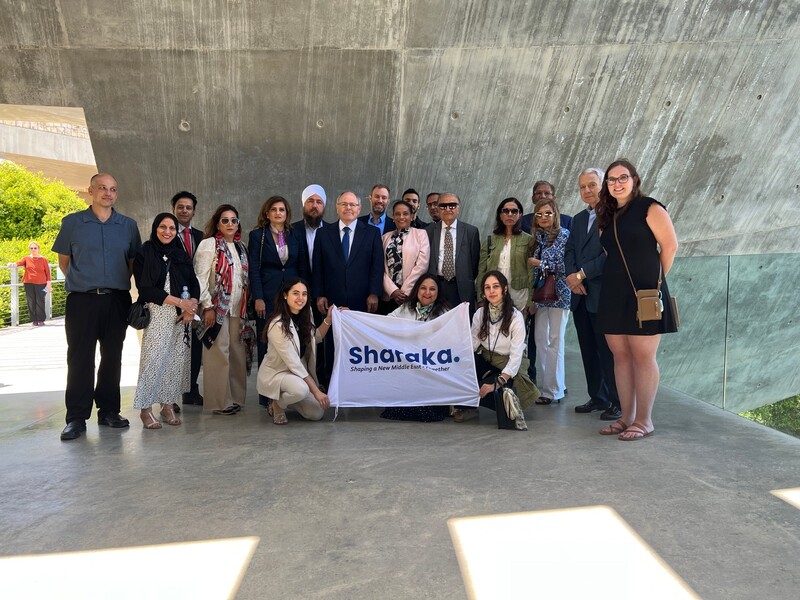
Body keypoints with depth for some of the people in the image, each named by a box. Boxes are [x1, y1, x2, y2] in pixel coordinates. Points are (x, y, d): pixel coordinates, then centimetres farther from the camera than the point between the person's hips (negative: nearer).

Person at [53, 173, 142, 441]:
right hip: (82, 300, -2)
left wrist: (119, 283, 8)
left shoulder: (128, 226, 9)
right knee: (80, 359, -2)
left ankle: (109, 411, 19)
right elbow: (63, 260, 11)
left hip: (117, 300, 2)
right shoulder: (72, 223, 5)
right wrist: (81, 282, 5)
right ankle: (76, 417, 5)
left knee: (112, 358, 8)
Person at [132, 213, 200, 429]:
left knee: (177, 360, 2)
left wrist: (191, 306, -8)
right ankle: (145, 408, 4)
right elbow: (145, 289, -7)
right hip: (157, 314, -4)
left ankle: (168, 404, 14)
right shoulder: (144, 254, 1)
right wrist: (179, 301, -12)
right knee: (153, 360, -8)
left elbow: (194, 283, 11)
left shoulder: (181, 254, 14)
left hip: (183, 315, 4)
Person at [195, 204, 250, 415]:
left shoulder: (240, 247, 15)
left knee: (237, 353, 8)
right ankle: (220, 401, 5)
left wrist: (246, 307, 10)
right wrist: (207, 307, -15)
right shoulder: (209, 244, -4)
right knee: (219, 353, -3)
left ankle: (236, 397, 18)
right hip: (217, 307, -6)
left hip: (237, 309, 6)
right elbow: (200, 278, -10)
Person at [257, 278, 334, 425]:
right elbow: (293, 363, -26)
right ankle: (277, 404, -4)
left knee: (316, 413, -5)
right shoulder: (278, 325, -27)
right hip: (275, 373, -7)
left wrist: (328, 319, -6)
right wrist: (316, 391, -24)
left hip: (299, 372, 7)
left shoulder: (305, 314, -4)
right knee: (301, 389, -37)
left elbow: (316, 337, 12)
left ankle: (284, 397, 20)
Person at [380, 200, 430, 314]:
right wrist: (393, 291, -9)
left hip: (412, 295, -2)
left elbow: (422, 265, -5)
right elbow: (381, 267, 4)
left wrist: (405, 291, -9)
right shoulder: (386, 237, 13)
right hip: (387, 296, 3)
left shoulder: (420, 234, 4)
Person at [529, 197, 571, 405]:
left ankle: (553, 390, 2)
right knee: (540, 340, 4)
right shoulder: (536, 238, 14)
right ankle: (550, 385, 14)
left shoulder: (564, 235, -4)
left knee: (555, 341, -5)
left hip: (559, 293, -6)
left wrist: (541, 263, -12)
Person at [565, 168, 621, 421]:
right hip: (580, 295, 8)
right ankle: (598, 398, 22)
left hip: (602, 294, -7)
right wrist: (571, 276, -4)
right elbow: (569, 251, 14)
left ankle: (618, 402, 6)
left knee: (608, 351, -4)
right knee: (588, 350, 12)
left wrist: (582, 274, -14)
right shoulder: (579, 218, 19)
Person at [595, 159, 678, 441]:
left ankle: (644, 421, 5)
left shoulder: (649, 208, -3)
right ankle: (627, 417, 16)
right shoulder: (606, 216, 16)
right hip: (614, 295, 6)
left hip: (644, 294, -6)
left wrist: (655, 278, 3)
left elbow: (670, 246, -5)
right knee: (621, 357, 8)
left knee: (643, 357, -3)